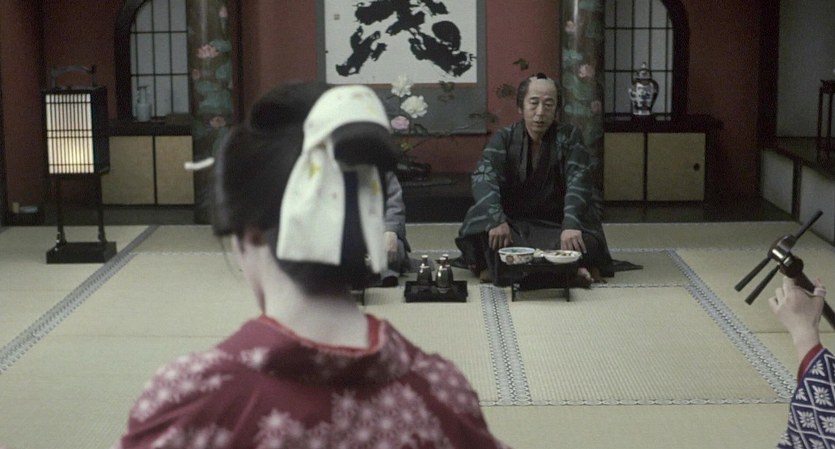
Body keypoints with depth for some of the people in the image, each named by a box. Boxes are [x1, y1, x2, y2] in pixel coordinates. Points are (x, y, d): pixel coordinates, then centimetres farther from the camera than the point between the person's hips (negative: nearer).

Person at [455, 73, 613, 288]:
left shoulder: (569, 137, 0)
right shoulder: (504, 139, 1)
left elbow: (578, 181, -15)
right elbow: (484, 178, -16)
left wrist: (571, 225, -35)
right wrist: (497, 219, -36)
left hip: (556, 224, -1)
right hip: (513, 222, 1)